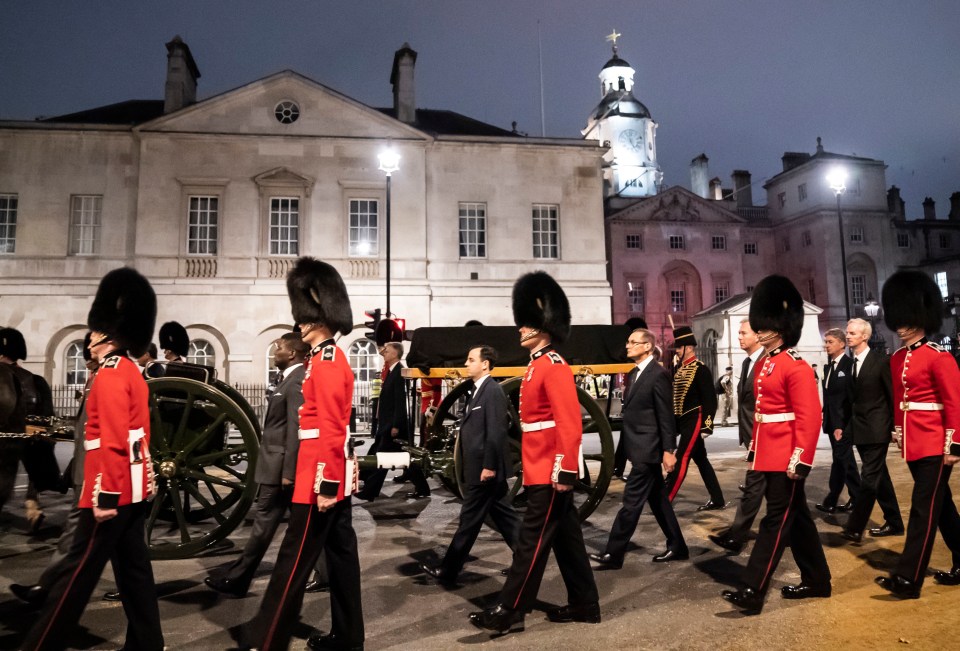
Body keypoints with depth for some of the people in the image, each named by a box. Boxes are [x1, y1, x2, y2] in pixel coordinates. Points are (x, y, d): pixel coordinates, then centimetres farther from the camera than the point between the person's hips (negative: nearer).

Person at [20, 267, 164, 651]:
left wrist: (105, 495, -21)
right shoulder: (131, 372, 15)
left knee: (78, 572, -1)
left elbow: (113, 440, -22)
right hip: (134, 488, 10)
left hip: (111, 492, -10)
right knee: (134, 569, 13)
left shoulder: (110, 375, -14)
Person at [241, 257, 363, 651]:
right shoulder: (334, 359, 14)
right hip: (338, 476, 10)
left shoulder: (324, 362, -16)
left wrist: (325, 485, -22)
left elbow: (330, 429, -22)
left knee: (294, 558, 0)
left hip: (321, 478, -10)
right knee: (341, 555, 14)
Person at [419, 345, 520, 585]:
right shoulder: (479, 391, 15)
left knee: (469, 520, 1)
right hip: (479, 467, 10)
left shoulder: (493, 390, -16)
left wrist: (489, 466, -22)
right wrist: (484, 466, 15)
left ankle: (447, 571, 11)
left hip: (485, 469, -10)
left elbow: (496, 432, -22)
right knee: (503, 516, 15)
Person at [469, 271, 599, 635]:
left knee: (532, 540, -1)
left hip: (549, 473, -10)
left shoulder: (553, 366, -16)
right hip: (542, 469, 10)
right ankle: (584, 606, 26)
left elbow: (570, 424, -22)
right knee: (565, 539, 15)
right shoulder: (536, 366, 14)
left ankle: (509, 612, 9)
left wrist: (564, 471, -23)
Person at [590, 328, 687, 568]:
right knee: (658, 500, 16)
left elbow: (666, 416, -15)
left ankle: (613, 554, 1)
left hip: (648, 449, -9)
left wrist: (668, 450, -16)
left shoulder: (658, 374, -13)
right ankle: (677, 547, 27)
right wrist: (628, 445, 15)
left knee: (632, 501, -4)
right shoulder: (635, 373, 14)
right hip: (640, 448, 9)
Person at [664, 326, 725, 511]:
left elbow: (710, 400, -14)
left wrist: (707, 426, -17)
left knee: (682, 459, -8)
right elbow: (673, 396, 16)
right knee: (701, 460, 14)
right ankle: (717, 500, 23)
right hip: (681, 421, 9)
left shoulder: (700, 369, -11)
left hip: (694, 421, -9)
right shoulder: (679, 369, 12)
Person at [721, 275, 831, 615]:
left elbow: (809, 417, -19)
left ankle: (753, 591, -2)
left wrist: (800, 460, -22)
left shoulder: (796, 367, -14)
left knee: (776, 519, -5)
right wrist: (755, 450, 19)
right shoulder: (764, 364, 13)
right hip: (770, 456, 9)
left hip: (786, 458, -9)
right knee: (797, 518, 18)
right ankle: (816, 581, 31)